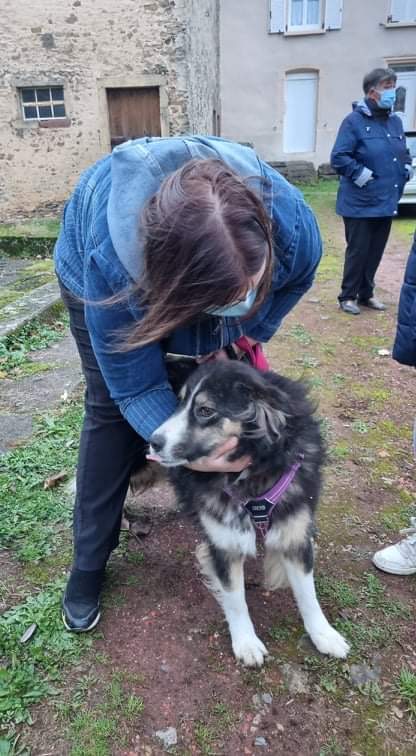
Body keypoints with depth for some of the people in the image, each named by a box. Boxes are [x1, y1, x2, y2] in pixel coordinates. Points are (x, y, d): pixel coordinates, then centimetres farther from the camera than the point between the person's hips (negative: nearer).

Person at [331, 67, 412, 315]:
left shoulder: (396, 121, 12)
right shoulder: (354, 121, -10)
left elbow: (404, 152, 24)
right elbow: (338, 158, -16)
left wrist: (407, 168, 6)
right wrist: (360, 173, -21)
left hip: (387, 202, 7)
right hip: (360, 204, -7)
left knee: (376, 251, 12)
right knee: (358, 251, -1)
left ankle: (366, 293, 25)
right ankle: (348, 296, 13)